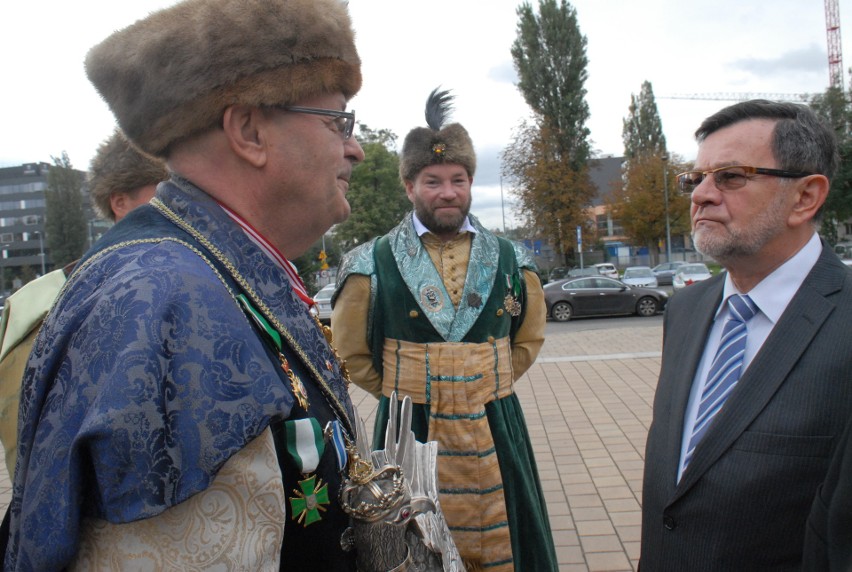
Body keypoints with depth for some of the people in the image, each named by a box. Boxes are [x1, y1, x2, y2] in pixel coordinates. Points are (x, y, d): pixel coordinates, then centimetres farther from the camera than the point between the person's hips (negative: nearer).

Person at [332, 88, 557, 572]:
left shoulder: (510, 260, 3)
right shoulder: (372, 265, -4)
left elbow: (529, 338, 17)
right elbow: (352, 352, 6)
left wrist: (488, 385, 10)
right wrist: (402, 396, 4)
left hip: (496, 435, 2)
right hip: (409, 435, -2)